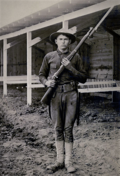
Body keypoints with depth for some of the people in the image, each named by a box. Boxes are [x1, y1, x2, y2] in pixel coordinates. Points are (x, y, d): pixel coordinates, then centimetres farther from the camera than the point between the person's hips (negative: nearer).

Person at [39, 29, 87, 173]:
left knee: (68, 129, -3)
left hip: (71, 94, -1)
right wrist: (46, 82, -6)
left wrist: (70, 67, -8)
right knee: (58, 129, 4)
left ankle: (68, 162, 4)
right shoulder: (49, 57, 8)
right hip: (55, 95, 1)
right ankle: (59, 161, 12)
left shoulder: (75, 57, 7)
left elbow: (83, 78, 4)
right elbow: (41, 75, 15)